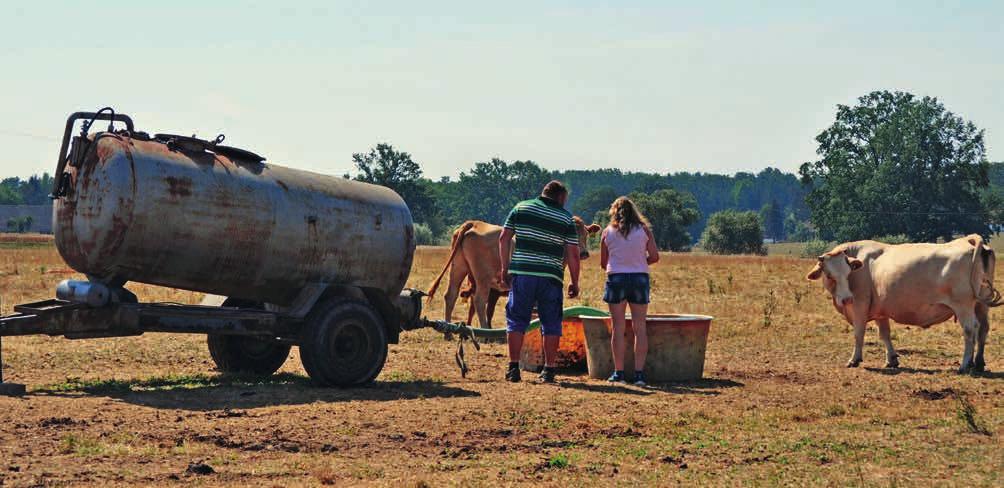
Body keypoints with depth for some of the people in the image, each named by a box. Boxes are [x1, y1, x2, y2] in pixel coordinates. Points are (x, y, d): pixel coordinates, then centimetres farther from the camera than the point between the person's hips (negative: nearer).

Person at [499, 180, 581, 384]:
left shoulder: (521, 208, 8)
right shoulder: (566, 218, 3)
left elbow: (504, 239, 5)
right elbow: (573, 254, 0)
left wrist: (505, 268, 13)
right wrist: (575, 283, 9)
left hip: (521, 273, 1)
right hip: (551, 276, -1)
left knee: (516, 321, 8)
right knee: (551, 324, 8)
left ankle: (513, 367, 4)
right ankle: (549, 370, 8)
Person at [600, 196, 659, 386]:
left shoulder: (607, 232, 3)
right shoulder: (644, 230, 2)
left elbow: (603, 263, 7)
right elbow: (654, 256, -1)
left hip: (616, 278, 0)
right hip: (640, 278, 0)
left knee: (618, 327, 4)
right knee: (639, 327, 3)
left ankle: (618, 372, 3)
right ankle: (639, 372, -1)